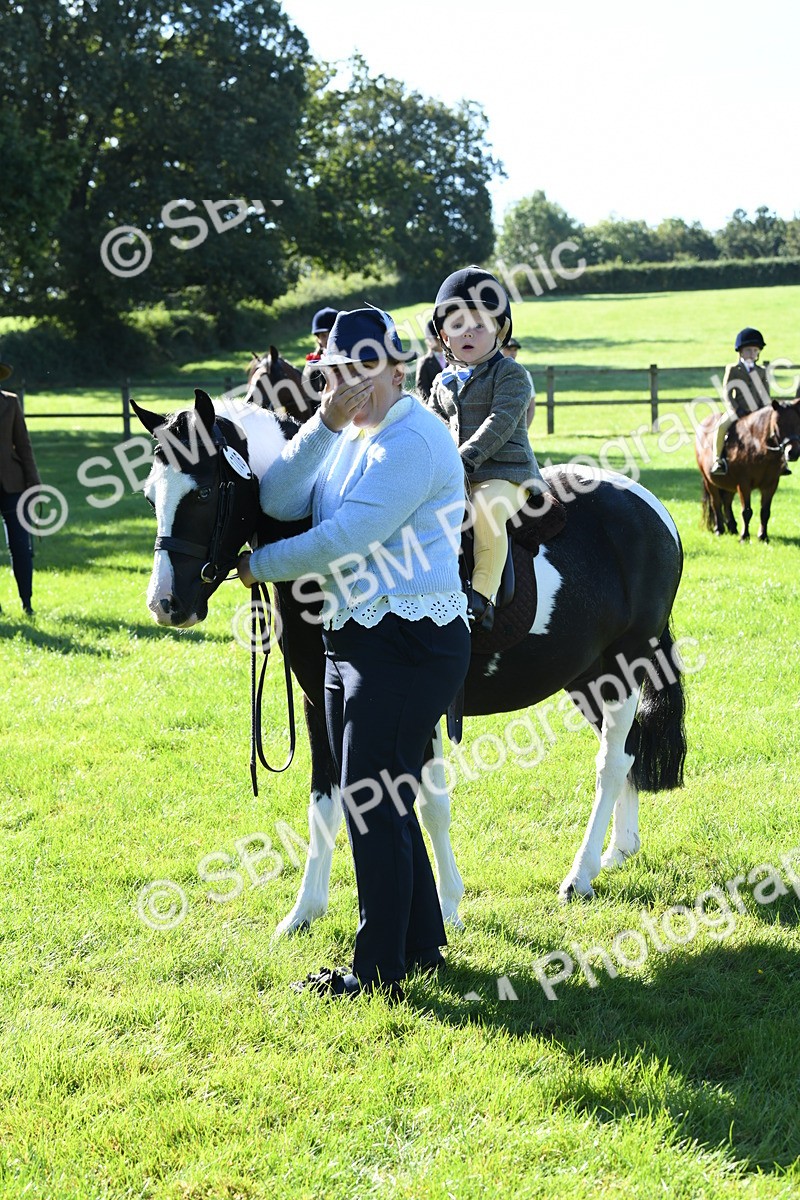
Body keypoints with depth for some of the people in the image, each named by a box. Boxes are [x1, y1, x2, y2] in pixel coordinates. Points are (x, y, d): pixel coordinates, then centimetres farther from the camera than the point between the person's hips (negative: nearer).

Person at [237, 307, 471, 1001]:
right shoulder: (351, 436, 13)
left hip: (408, 649, -10)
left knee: (373, 806, -4)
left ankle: (379, 972, 5)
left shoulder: (412, 442, -17)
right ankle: (422, 944, 29)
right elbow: (281, 501, 0)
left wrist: (259, 567, -7)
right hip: (351, 642, 10)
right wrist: (325, 422, -12)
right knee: (381, 802, 17)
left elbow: (343, 542, -22)